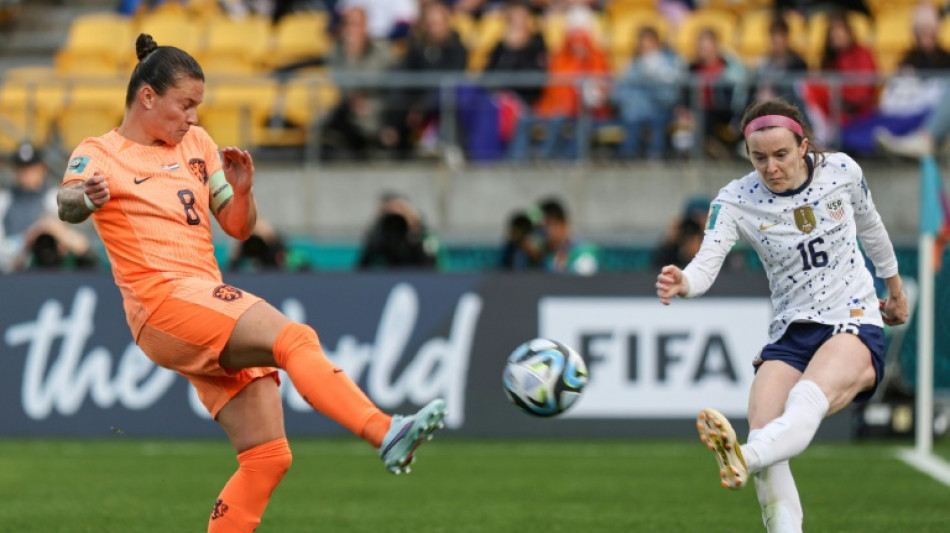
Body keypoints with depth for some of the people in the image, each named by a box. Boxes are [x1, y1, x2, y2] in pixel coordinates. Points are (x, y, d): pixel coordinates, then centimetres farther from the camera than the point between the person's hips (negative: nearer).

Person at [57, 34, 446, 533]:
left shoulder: (196, 144, 21)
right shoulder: (99, 153, 2)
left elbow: (238, 228, 21)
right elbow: (67, 203, -18)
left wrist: (242, 191, -1)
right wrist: (86, 198, -42)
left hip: (211, 300, 8)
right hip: (163, 303, -8)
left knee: (267, 456, -2)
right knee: (295, 338, -29)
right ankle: (386, 434, -45)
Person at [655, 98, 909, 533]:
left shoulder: (842, 171, -2)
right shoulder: (736, 201, -5)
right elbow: (706, 263, -18)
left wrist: (895, 288, 32)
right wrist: (681, 283, -42)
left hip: (855, 326, -2)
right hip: (789, 334, 3)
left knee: (807, 398, -36)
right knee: (764, 428, -25)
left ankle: (745, 459, -65)